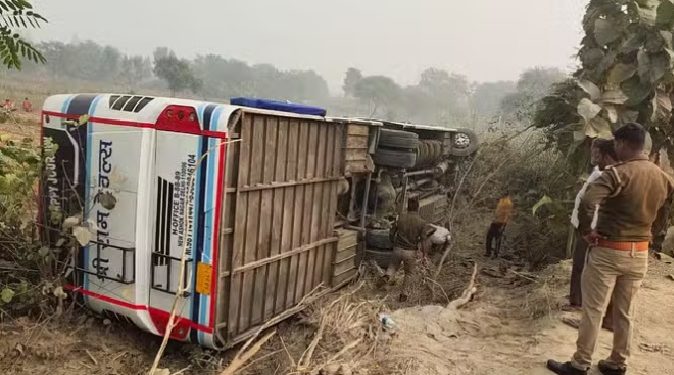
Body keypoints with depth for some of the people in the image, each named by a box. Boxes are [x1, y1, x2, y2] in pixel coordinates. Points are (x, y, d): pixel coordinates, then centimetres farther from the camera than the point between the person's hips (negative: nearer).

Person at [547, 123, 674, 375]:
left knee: (593, 311, 2)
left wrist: (586, 231, -17)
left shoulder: (618, 173, -18)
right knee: (625, 312, 16)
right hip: (640, 254, 7)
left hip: (608, 251, -6)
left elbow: (587, 202, -32)